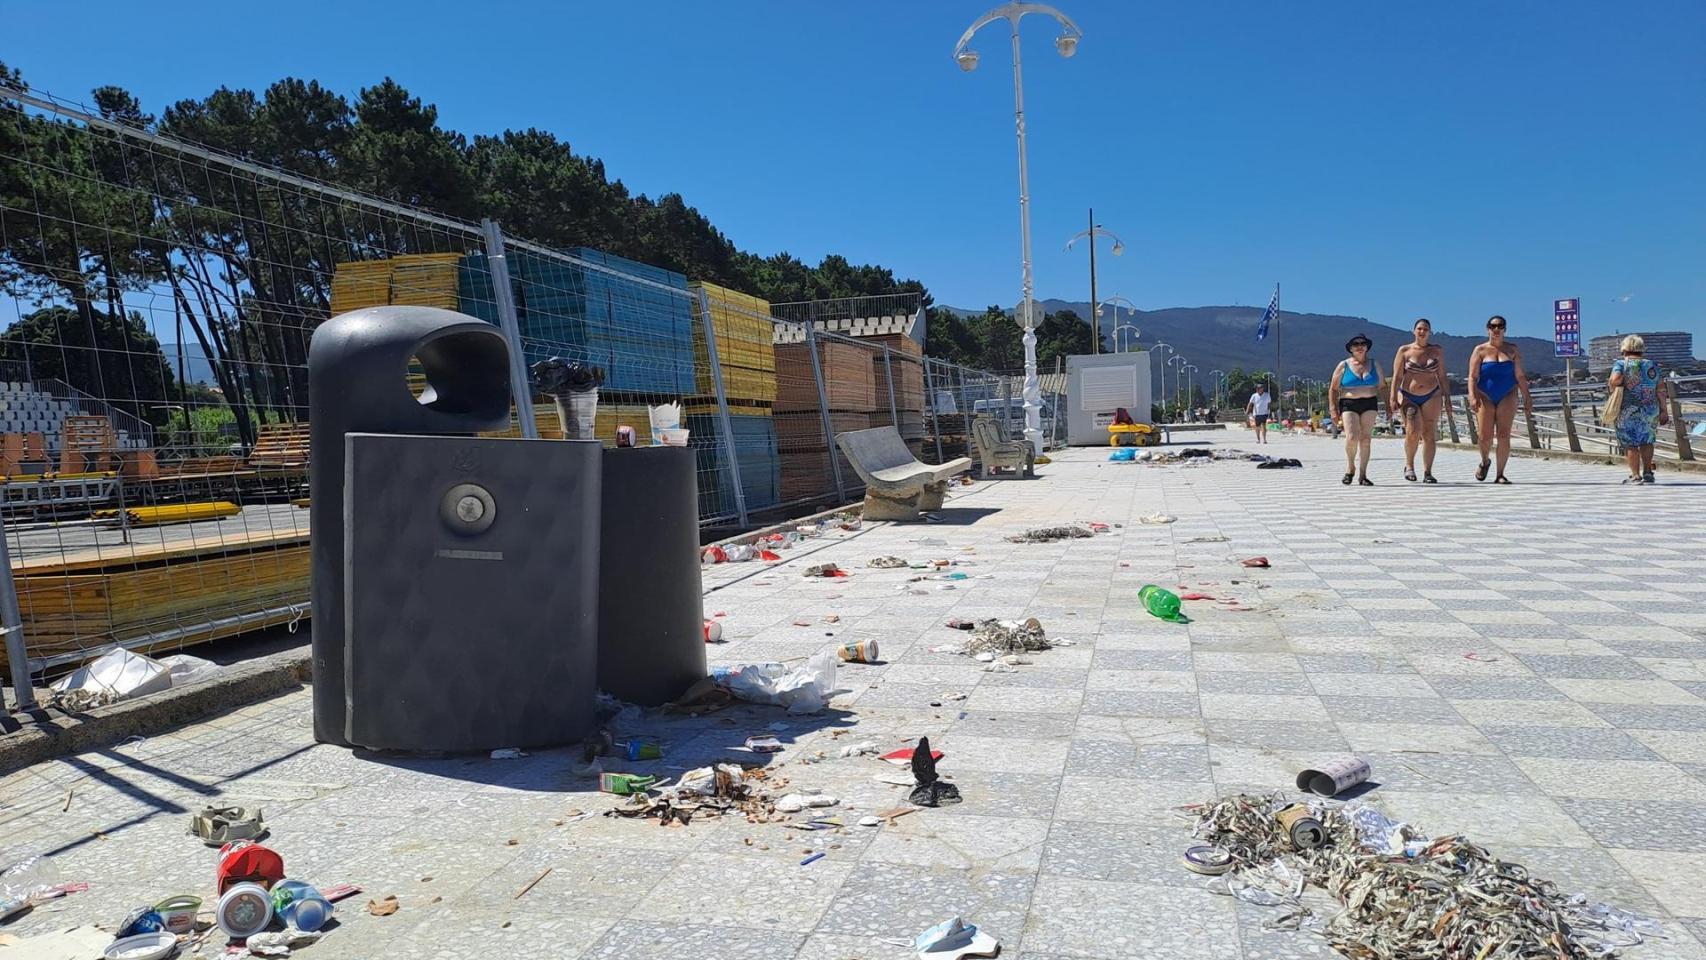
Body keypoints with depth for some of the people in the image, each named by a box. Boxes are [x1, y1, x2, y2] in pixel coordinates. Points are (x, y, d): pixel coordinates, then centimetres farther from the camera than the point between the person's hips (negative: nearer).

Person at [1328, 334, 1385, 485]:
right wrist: (1334, 410, -1)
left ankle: (1362, 475, 1)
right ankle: (1350, 467, 7)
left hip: (1370, 405, 2)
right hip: (1349, 405, -2)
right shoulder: (1343, 366, 5)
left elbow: (1383, 387, 17)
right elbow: (1333, 389, 6)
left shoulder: (1374, 365, 12)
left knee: (1366, 439, -3)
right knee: (1352, 437, -17)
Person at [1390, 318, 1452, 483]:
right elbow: (1397, 376, -1)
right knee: (1412, 432, -16)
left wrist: (1447, 398, 7)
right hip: (1408, 396, -2)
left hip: (1431, 396, 2)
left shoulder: (1437, 350, 8)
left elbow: (1442, 376, 11)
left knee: (1429, 434, -1)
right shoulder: (1404, 350, 2)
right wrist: (1393, 397, -10)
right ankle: (1409, 465, 7)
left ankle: (1427, 473, 2)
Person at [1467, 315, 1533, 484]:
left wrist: (1527, 397, 6)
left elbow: (1520, 376, 9)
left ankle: (1500, 474, -3)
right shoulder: (1480, 350, 3)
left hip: (1507, 396, 1)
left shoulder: (1512, 350, 8)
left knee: (1503, 435, -8)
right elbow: (1472, 377, -4)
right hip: (1485, 397, -1)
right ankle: (1484, 462, 26)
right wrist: (1472, 396, -18)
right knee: (1485, 436, -6)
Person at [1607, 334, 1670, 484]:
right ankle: (1647, 473, 13)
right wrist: (1663, 410, 9)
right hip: (1651, 410, 4)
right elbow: (1660, 389, 6)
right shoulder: (1652, 365, 9)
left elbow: (1616, 379, -23)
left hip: (1629, 411, -4)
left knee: (1630, 443, 2)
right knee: (1646, 441, 17)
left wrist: (1610, 384, 0)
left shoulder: (1621, 364, -2)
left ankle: (1635, 476, -1)